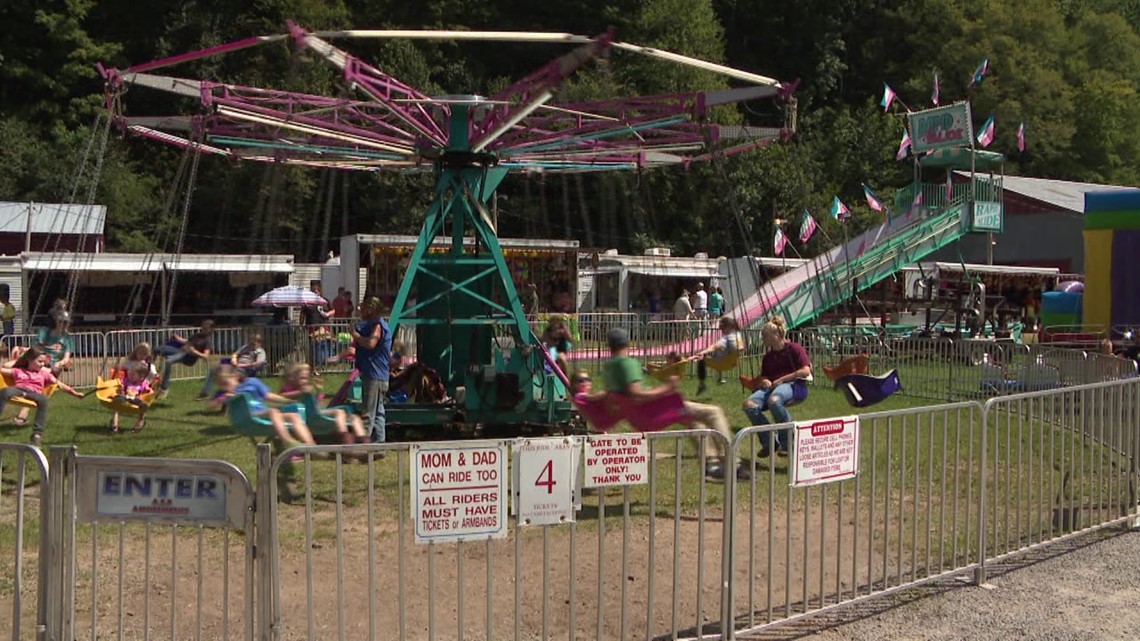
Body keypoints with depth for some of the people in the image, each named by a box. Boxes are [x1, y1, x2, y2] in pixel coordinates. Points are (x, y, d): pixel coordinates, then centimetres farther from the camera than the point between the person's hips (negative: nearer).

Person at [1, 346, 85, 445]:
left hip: (34, 393, 0)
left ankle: (37, 434, -42)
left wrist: (74, 393, 11)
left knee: (43, 399, -37)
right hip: (17, 390, 0)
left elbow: (59, 384, 21)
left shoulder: (44, 374, 28)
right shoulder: (18, 371, 29)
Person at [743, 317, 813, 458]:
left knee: (774, 400, -42)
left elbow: (806, 371, -7)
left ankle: (787, 443, -24)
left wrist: (781, 380, -10)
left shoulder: (794, 349, 3)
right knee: (749, 405, -24)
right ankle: (769, 442, -11)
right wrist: (764, 381, 5)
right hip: (771, 387, 7)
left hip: (792, 384, -7)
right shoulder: (768, 357, 23)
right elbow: (763, 376, 32)